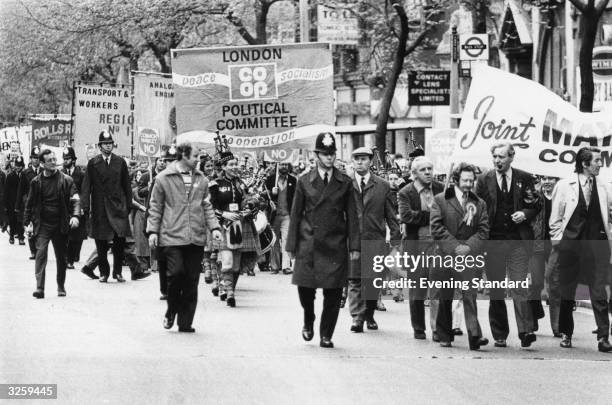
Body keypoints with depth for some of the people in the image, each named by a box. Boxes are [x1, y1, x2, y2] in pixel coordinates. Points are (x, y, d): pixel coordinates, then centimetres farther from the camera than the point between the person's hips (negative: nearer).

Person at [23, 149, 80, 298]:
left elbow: (75, 200, -4)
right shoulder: (36, 182, 3)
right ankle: (39, 288, -19)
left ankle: (61, 287, 23)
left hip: (60, 225, 0)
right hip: (42, 225, 0)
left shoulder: (66, 180, 0)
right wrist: (28, 223, 3)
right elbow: (29, 204, 9)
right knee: (40, 253, -14)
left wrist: (75, 215, -21)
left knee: (61, 257, 8)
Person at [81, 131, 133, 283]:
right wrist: (85, 206, -6)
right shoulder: (93, 163, 4)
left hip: (118, 206, 0)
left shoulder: (120, 162, 9)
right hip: (99, 207, 0)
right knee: (101, 242, 3)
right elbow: (86, 186, 1)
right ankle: (104, 272, 14)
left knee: (120, 239, -8)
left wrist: (129, 205, 6)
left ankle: (117, 271, 4)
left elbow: (126, 185, 11)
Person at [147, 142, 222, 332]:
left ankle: (185, 322, 9)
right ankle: (171, 312, 10)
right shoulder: (164, 179, 2)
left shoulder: (201, 180, 13)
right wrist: (153, 231, -1)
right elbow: (155, 207, 5)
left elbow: (207, 206, 17)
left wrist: (214, 227, 5)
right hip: (172, 236, -4)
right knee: (176, 272, -15)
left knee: (192, 280, 2)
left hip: (196, 238, 4)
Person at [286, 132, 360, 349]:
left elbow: (352, 216, 7)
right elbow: (296, 215, 7)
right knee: (305, 286, -6)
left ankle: (326, 335, 10)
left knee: (333, 292, -2)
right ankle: (308, 321, 23)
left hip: (336, 245, 0)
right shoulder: (304, 182, 6)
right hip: (308, 244, 0)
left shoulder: (345, 183, 7)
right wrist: (291, 245, 2)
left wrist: (354, 246, 0)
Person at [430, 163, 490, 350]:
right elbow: (436, 227, -4)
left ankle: (474, 335, -20)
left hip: (469, 256, 0)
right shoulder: (440, 200, 4)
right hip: (445, 255, 0)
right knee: (445, 297, 7)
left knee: (470, 295, -12)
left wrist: (469, 246, -9)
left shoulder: (479, 204, 12)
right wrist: (455, 246, -11)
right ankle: (444, 336, 19)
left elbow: (483, 230, 7)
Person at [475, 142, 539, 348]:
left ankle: (526, 331, -17)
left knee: (520, 285, -11)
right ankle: (499, 335, 12)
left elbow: (536, 206, 12)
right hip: (493, 241, 1)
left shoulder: (524, 179, 5)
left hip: (519, 240, -1)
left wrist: (525, 213, -10)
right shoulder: (484, 180, 6)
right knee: (496, 290, 4)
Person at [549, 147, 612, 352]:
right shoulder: (564, 186, 1)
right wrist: (557, 241, -1)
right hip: (570, 244, -1)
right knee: (566, 292, 8)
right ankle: (566, 334, 21)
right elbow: (555, 218, 4)